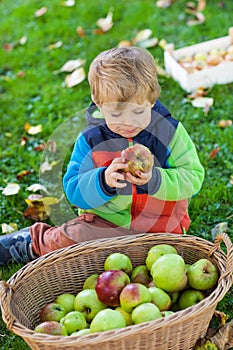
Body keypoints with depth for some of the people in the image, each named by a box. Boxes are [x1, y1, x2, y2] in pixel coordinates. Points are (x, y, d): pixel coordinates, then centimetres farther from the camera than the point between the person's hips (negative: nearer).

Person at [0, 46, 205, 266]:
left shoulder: (170, 132, -7)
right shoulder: (90, 140, -5)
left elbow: (192, 177, -10)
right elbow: (74, 191, -8)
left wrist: (155, 180, -28)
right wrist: (103, 181, -29)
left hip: (160, 228, 0)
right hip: (104, 221, 0)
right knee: (66, 238, -21)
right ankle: (36, 240, 18)